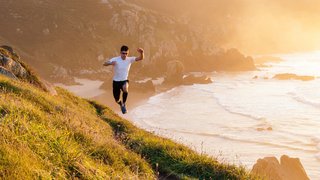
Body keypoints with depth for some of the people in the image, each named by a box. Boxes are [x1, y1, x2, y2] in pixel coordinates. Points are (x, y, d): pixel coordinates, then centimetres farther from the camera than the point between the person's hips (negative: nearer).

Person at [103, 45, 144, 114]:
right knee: (117, 100, 8)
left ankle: (123, 104, -14)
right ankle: (121, 104, 49)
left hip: (124, 81, 0)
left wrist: (141, 52, -43)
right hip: (116, 81, 0)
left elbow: (141, 58, -20)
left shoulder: (130, 59, -9)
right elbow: (104, 64, -24)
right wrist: (110, 63, -47)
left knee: (125, 88, -38)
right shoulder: (115, 59, -14)